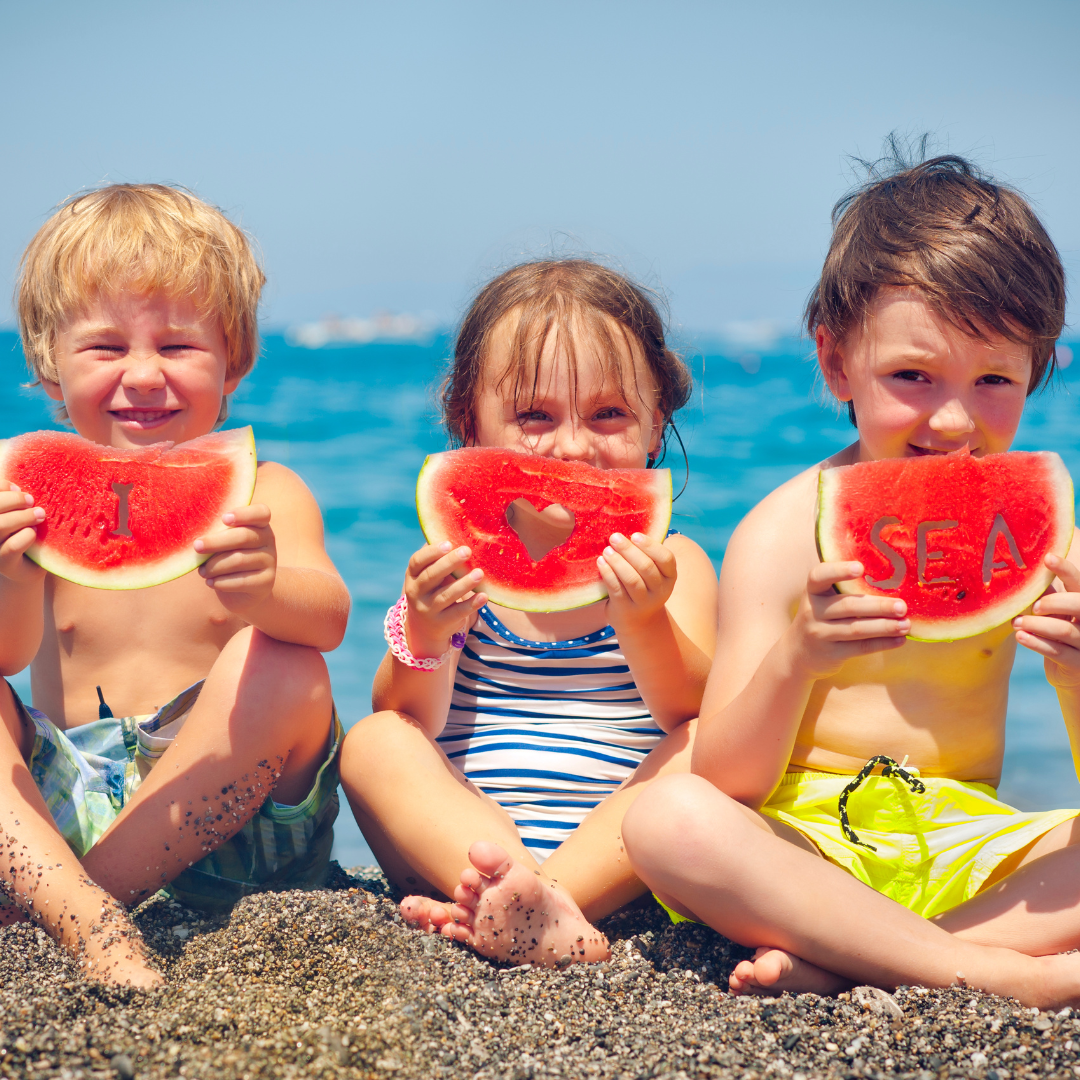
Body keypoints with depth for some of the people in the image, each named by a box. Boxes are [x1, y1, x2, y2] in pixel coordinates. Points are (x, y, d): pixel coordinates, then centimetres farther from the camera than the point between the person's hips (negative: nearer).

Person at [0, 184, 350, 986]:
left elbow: (328, 617, -21)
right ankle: (89, 921, -37)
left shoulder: (262, 496, -1)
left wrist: (263, 588, -46)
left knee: (281, 671, -27)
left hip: (224, 825, -2)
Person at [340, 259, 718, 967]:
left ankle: (495, 911, -36)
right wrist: (424, 636, -23)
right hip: (460, 842, 1)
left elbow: (698, 713, -12)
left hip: (616, 855, -1)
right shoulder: (458, 563, 7)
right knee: (373, 744, -19)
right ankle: (525, 897, -42)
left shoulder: (671, 564, 4)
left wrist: (645, 623, -31)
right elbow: (410, 722, -2)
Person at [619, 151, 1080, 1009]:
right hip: (803, 840, -2)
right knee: (670, 819, -32)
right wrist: (795, 659, -31)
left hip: (965, 848, 2)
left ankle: (833, 964, -26)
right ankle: (1006, 975, -28)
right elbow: (727, 784, -13)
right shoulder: (782, 534, -6)